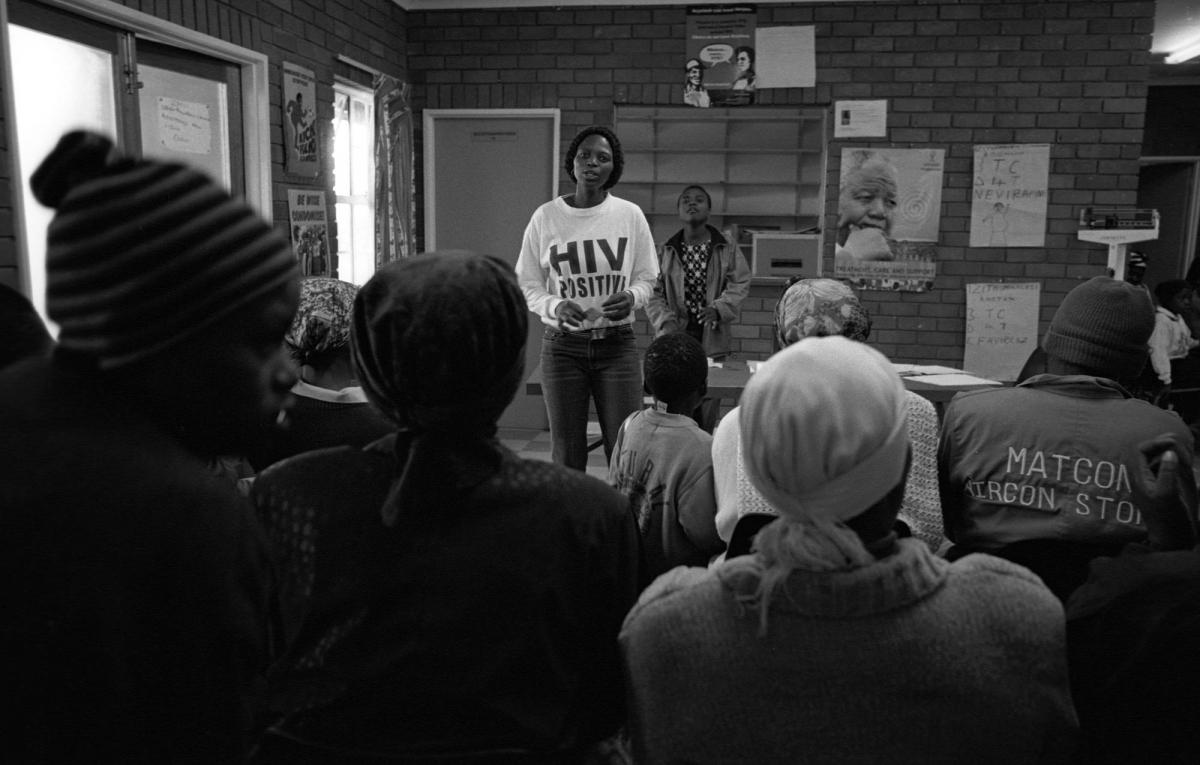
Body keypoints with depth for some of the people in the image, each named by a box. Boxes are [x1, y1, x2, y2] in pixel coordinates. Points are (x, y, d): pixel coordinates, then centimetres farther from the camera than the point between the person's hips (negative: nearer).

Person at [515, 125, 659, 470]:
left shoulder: (630, 215, 1)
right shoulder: (546, 216, 0)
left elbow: (646, 279, 9)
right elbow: (527, 284, 4)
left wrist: (631, 297, -13)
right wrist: (556, 306, -15)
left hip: (617, 345, 0)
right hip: (563, 346, 0)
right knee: (566, 454, 6)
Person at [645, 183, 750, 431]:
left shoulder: (727, 250, 5)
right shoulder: (666, 252, 5)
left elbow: (740, 283, 1)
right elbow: (653, 293, 3)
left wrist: (719, 308, -16)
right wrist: (666, 320, -12)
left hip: (713, 339, 0)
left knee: (707, 411, 4)